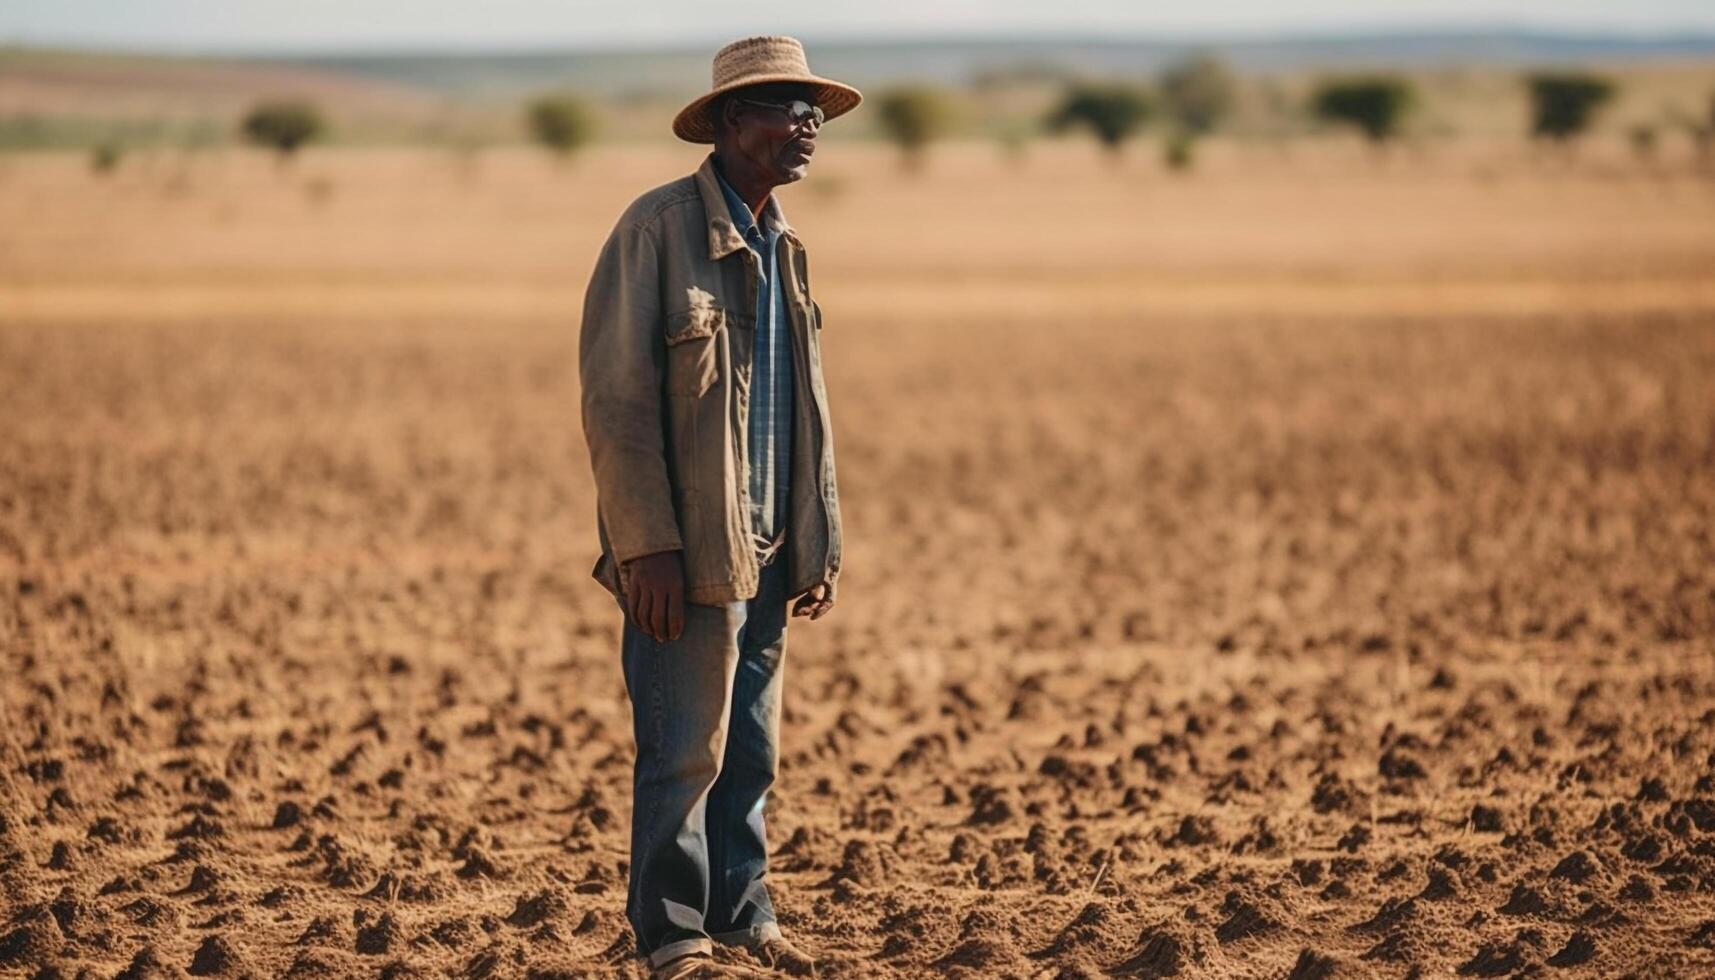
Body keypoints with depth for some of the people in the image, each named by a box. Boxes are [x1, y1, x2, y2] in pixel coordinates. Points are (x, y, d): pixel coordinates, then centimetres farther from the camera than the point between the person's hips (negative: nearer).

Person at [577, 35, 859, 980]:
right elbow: (615, 398, -14)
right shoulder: (658, 228, -11)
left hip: (768, 548, 7)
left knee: (752, 751, 14)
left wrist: (820, 542, 14)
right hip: (691, 548, -7)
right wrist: (646, 546, -18)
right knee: (686, 752, -2)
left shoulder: (782, 245, 14)